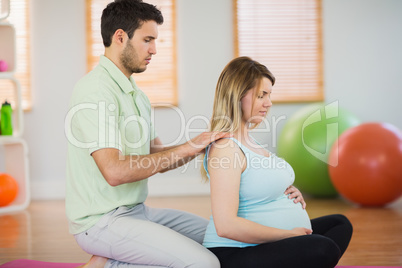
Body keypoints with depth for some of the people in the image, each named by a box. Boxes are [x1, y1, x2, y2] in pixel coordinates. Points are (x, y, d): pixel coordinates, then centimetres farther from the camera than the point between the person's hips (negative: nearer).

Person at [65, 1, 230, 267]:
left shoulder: (136, 93, 15)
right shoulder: (96, 90, -17)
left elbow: (156, 156, 14)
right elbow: (115, 171, -25)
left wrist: (200, 145, -3)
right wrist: (185, 148, -20)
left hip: (136, 211, 10)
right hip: (103, 221, -10)